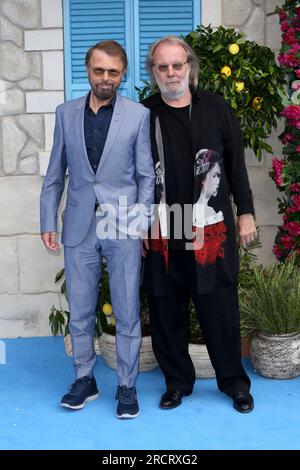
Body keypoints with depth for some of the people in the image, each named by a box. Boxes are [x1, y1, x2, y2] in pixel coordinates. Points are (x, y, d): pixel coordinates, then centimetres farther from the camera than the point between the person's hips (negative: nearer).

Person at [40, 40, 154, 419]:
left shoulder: (139, 115, 0)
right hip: (79, 227, 3)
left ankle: (126, 386, 19)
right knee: (79, 311, 11)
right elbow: (55, 174, 10)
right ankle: (84, 379, 27)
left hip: (123, 229, -2)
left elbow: (147, 175, 1)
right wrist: (47, 222, 5)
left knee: (127, 313, 5)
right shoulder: (66, 113, 8)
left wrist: (142, 221, -8)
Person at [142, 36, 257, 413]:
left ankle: (234, 381, 19)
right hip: (162, 232, 1)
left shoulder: (215, 108, 3)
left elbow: (236, 163, 7)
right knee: (166, 310, 8)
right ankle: (177, 381, 24)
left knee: (220, 307, 3)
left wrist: (245, 212, 5)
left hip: (212, 229, -1)